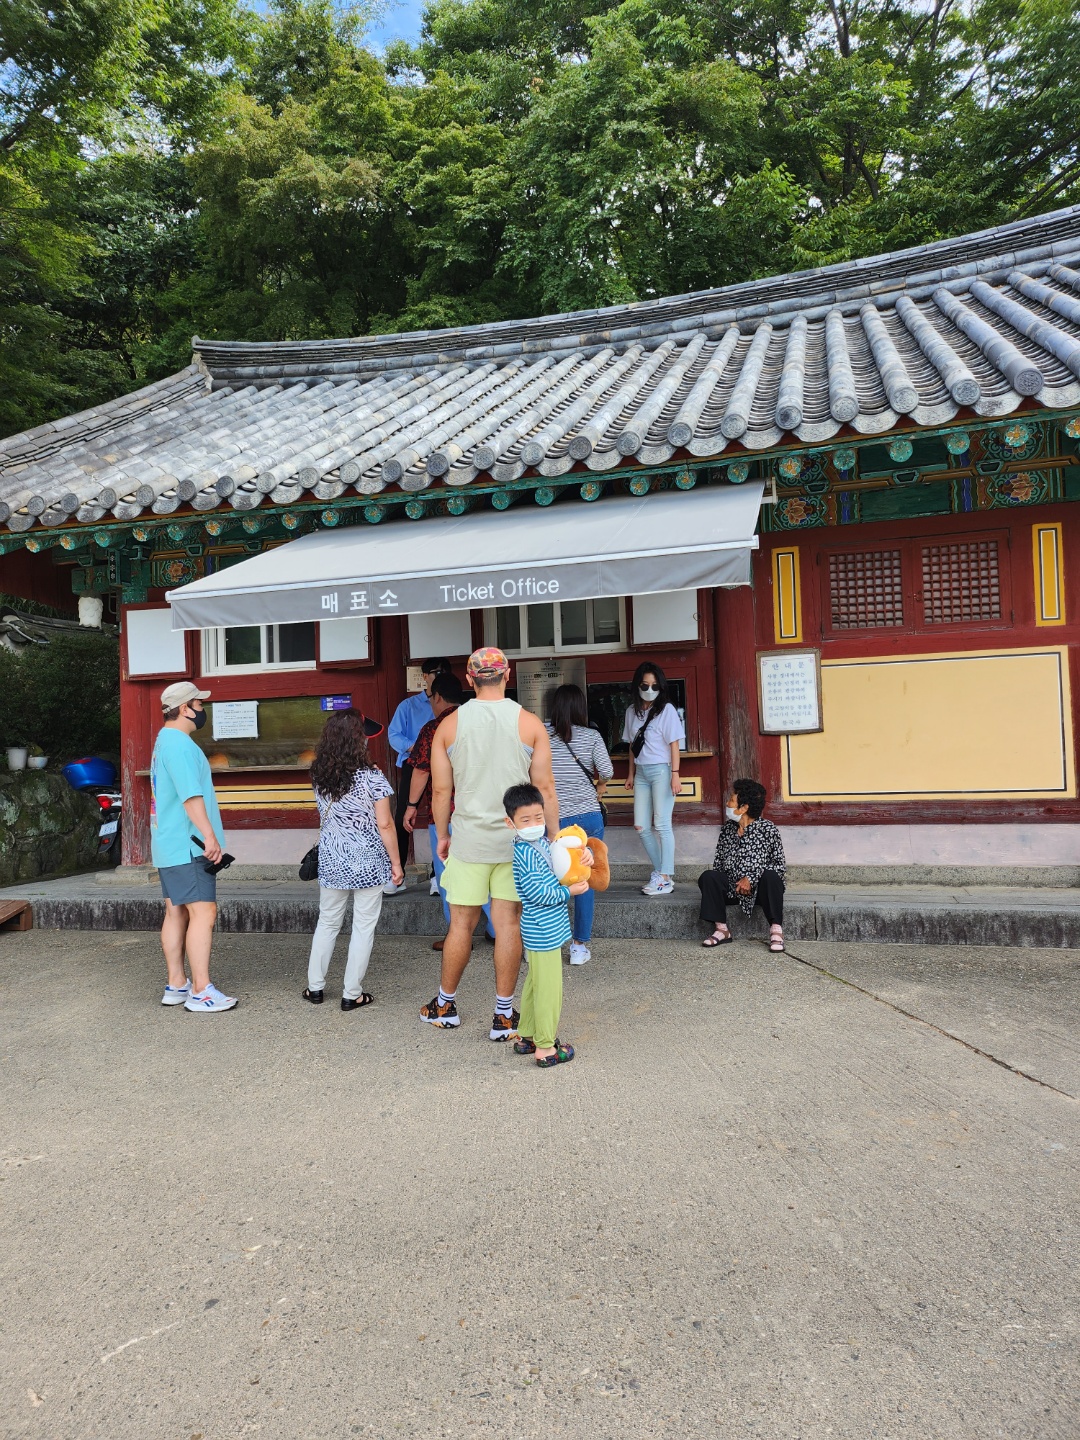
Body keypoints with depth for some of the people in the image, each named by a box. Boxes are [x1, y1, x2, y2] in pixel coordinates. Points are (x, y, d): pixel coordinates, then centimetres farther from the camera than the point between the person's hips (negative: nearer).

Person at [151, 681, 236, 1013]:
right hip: (188, 847, -11)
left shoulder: (164, 741, 19)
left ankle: (176, 985, 19)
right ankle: (201, 992, -8)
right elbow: (191, 795, -24)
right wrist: (210, 836, -25)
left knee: (176, 913, 12)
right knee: (203, 912, -10)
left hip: (168, 846, 11)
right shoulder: (180, 744, -16)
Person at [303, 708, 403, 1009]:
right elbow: (384, 824, -15)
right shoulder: (371, 776, -16)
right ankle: (352, 994, 12)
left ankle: (315, 987, 26)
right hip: (368, 863, -4)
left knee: (327, 922, 19)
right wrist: (396, 862, -4)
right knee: (363, 927, 7)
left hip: (331, 861, 5)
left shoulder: (319, 776, -1)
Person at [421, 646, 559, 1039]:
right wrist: (553, 836, 6)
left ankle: (445, 1005, 28)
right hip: (517, 840, 0)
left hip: (468, 840, 0)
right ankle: (504, 1015, 15)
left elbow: (440, 790, 1)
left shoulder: (449, 724, -2)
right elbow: (544, 787, -4)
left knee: (461, 924, 11)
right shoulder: (530, 723, -4)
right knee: (508, 924, 6)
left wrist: (441, 836, 14)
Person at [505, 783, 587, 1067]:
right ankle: (545, 1047, 12)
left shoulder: (540, 843, 7)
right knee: (548, 989, 1)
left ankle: (526, 1036, 33)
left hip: (542, 929, 10)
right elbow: (538, 893, -23)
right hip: (544, 932, -10)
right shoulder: (525, 854, -22)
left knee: (535, 983, 20)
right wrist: (569, 891, -12)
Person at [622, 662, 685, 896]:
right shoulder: (632, 711, 10)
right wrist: (631, 773, 15)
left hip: (661, 770, -6)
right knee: (641, 826, 5)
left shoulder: (666, 710, -5)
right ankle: (659, 870, 19)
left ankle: (666, 879, 0)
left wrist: (675, 774, -13)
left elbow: (674, 744, -7)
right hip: (641, 772, 6)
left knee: (661, 825, -6)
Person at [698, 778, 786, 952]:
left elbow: (780, 866, -9)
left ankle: (776, 930, -25)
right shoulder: (727, 829, 7)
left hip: (760, 888, -4)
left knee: (770, 876, -35)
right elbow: (718, 863, 10)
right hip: (732, 887, 4)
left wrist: (752, 879, -19)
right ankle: (721, 929, -16)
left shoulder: (767, 829, -6)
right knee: (707, 877, -23)